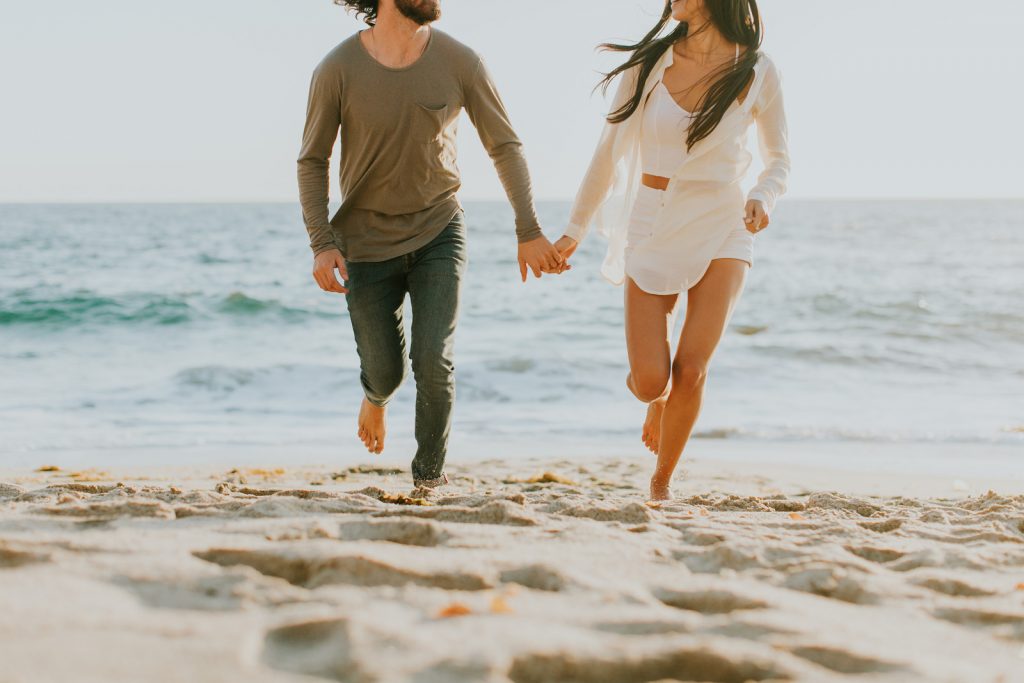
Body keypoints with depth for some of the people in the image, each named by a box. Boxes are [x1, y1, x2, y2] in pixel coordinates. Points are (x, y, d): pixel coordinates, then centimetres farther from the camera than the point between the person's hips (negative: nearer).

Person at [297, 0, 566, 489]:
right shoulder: (338, 70, -13)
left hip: (438, 232, 0)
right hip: (368, 241, 0)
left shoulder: (459, 62, -10)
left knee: (434, 362, -13)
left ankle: (430, 476, 10)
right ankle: (376, 397, 46)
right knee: (384, 371, 6)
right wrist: (321, 243, -14)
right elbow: (312, 161, -4)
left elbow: (504, 146, -1)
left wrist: (529, 232, -6)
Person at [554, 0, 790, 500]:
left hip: (721, 232, -1)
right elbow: (610, 150, 7)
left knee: (691, 371, -13)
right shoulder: (649, 62, -1)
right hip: (653, 228, 1)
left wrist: (763, 198, -12)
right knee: (649, 382, -8)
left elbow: (778, 158, 10)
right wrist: (576, 230, 9)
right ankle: (659, 398, 31)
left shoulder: (756, 72, -3)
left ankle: (662, 481, 10)